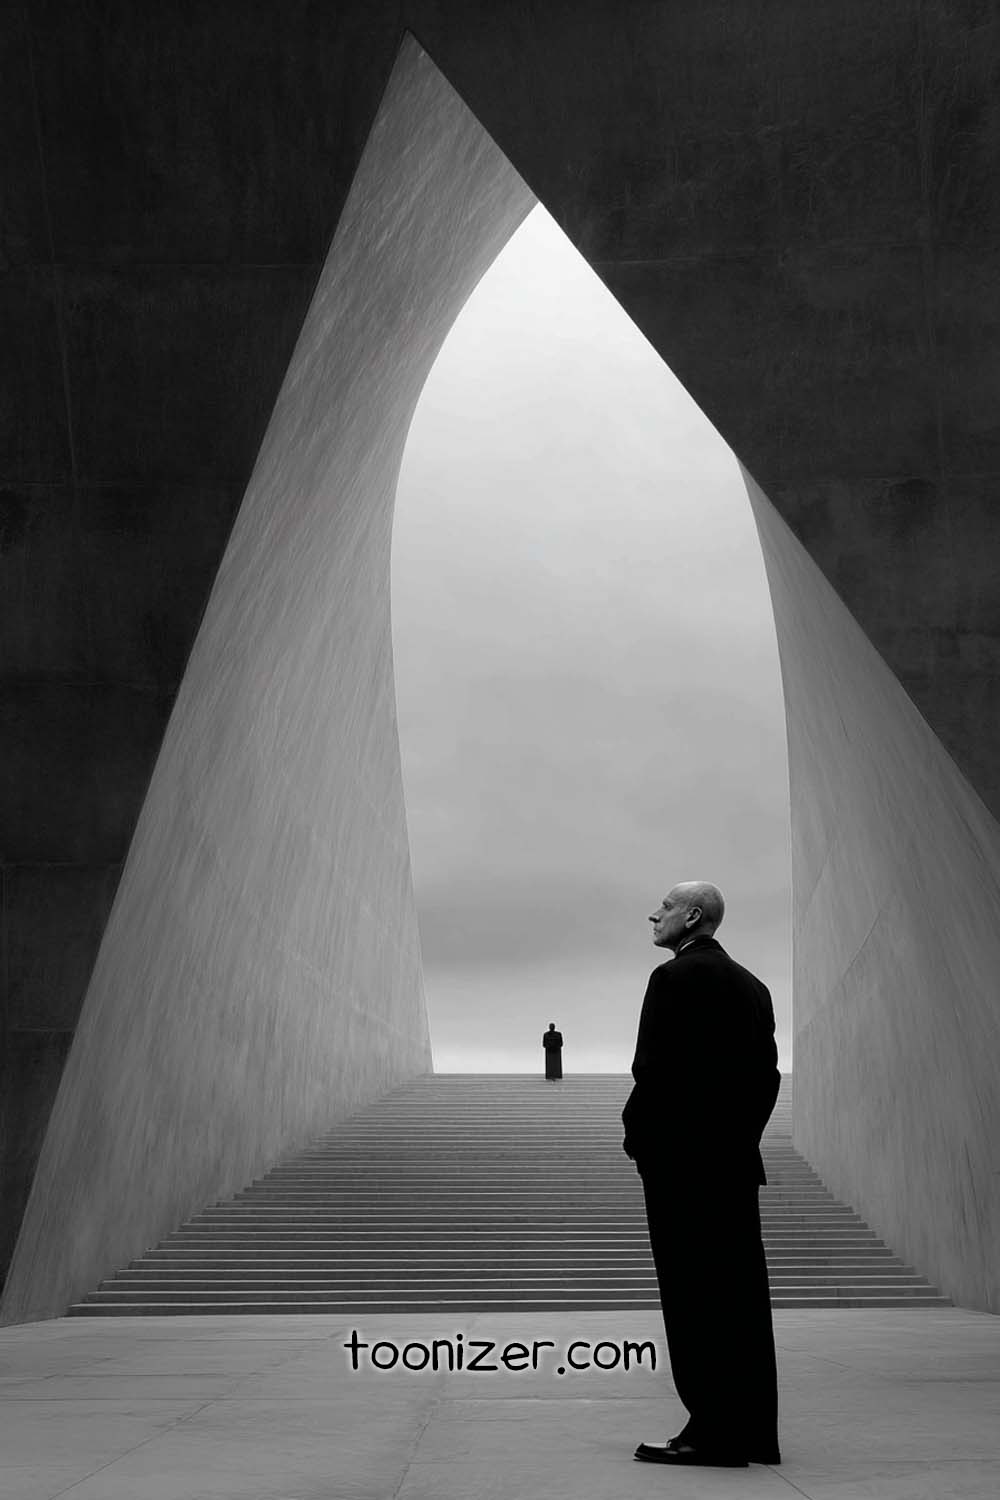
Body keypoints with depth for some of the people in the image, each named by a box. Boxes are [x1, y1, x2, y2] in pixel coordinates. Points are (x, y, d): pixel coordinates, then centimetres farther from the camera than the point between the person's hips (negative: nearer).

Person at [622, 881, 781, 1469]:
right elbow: (767, 1074, 14)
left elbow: (654, 1069, -15)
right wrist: (739, 1136, 17)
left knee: (695, 1298, -4)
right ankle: (751, 1432, 13)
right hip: (736, 1161, 8)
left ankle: (712, 1432, -3)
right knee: (740, 1298, 9)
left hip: (681, 1160, -8)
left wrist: (637, 1136, -3)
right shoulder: (752, 985, 15)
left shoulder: (676, 977, -10)